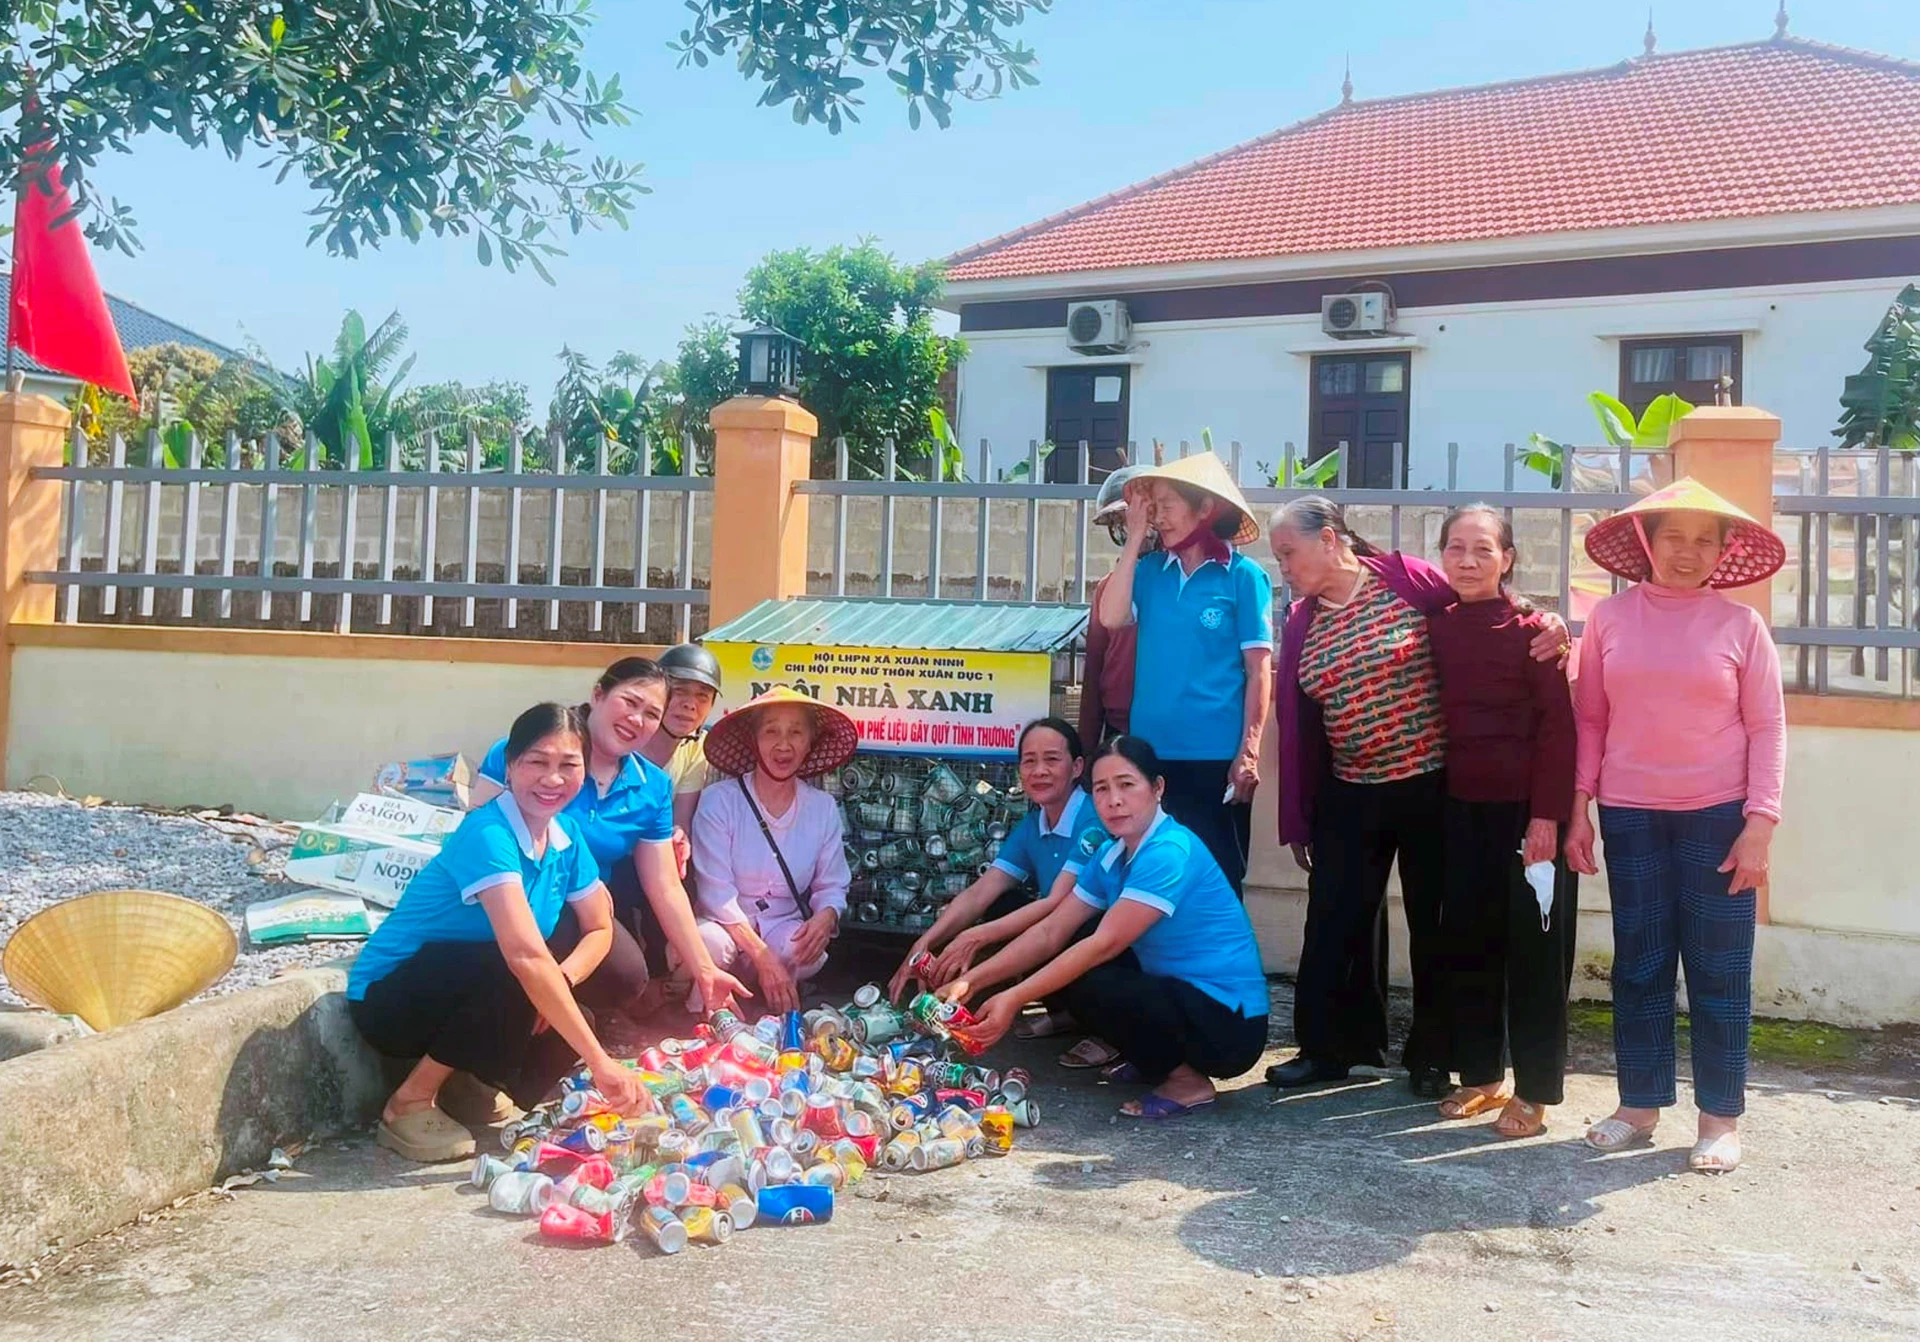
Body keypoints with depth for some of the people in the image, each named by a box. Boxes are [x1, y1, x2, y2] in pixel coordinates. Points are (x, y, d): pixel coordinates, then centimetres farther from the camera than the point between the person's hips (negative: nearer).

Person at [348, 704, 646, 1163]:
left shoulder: (567, 833, -5)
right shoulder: (487, 834, -29)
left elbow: (600, 929, 2)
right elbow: (526, 956, -39)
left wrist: (560, 982, -22)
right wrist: (599, 1061, -42)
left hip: (471, 996, 7)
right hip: (391, 998, -7)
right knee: (513, 981, -32)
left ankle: (481, 1075, 11)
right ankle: (410, 1103, -14)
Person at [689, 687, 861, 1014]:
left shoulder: (823, 808, 0)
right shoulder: (719, 801, -11)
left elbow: (832, 886, 5)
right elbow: (717, 892, -16)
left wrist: (825, 917, -21)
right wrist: (762, 955, -27)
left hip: (786, 929, 2)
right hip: (727, 925, -2)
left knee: (810, 954, -31)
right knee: (710, 943, -35)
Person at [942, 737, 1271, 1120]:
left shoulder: (1170, 852, -22)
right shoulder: (1111, 855, 5)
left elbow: (1105, 944, -26)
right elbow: (1050, 932, 3)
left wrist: (1015, 999, -27)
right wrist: (972, 982, -7)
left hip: (1229, 1021, -9)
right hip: (1176, 994, 9)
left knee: (1088, 985, -27)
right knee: (1052, 965, 3)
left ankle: (1187, 1079, -6)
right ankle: (1156, 1060, 13)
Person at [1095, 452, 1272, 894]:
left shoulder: (1243, 576, -2)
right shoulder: (1151, 570, 8)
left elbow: (1258, 671, -4)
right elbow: (1111, 618, -9)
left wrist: (1249, 751, -10)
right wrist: (1134, 540, -4)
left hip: (1216, 755, -4)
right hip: (1152, 750, 4)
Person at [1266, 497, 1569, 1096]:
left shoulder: (1406, 578, -8)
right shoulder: (1301, 621, 6)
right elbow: (1297, 726, 8)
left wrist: (1548, 624, -26)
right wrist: (1298, 820, 11)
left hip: (1431, 785, -4)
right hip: (1349, 797, 4)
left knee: (1433, 924, 7)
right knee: (1334, 924, 6)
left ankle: (1431, 1057, 23)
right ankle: (1330, 1046, 23)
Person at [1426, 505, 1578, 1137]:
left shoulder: (1532, 629, -8)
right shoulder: (1436, 627, 6)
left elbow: (1558, 725, -11)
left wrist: (1548, 815, -16)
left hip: (1527, 807, -5)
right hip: (1462, 806, 5)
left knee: (1535, 948, 3)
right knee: (1466, 940, 9)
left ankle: (1534, 1092, 12)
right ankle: (1479, 1074, 24)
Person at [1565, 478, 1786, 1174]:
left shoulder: (1740, 624, 0)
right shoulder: (1611, 617, 3)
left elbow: (1767, 729, -1)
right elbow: (1589, 719, 6)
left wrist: (1761, 822, -8)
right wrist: (1578, 808, 1)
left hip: (1718, 817, -1)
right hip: (1629, 816, 2)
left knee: (1719, 970, 4)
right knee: (1639, 965, 9)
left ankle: (1720, 1118, 17)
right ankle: (1639, 1104, 22)